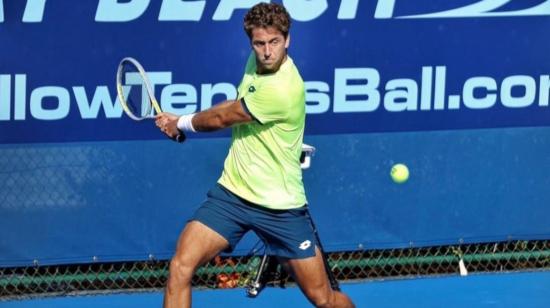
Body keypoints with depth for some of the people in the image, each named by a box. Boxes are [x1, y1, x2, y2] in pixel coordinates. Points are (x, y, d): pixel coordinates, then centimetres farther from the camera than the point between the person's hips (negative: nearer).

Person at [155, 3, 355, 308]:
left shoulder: (284, 89, -24)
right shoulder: (257, 61, 1)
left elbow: (223, 118, -11)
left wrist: (181, 123, 7)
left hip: (280, 207, -6)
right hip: (232, 192, 6)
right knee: (181, 267, -13)